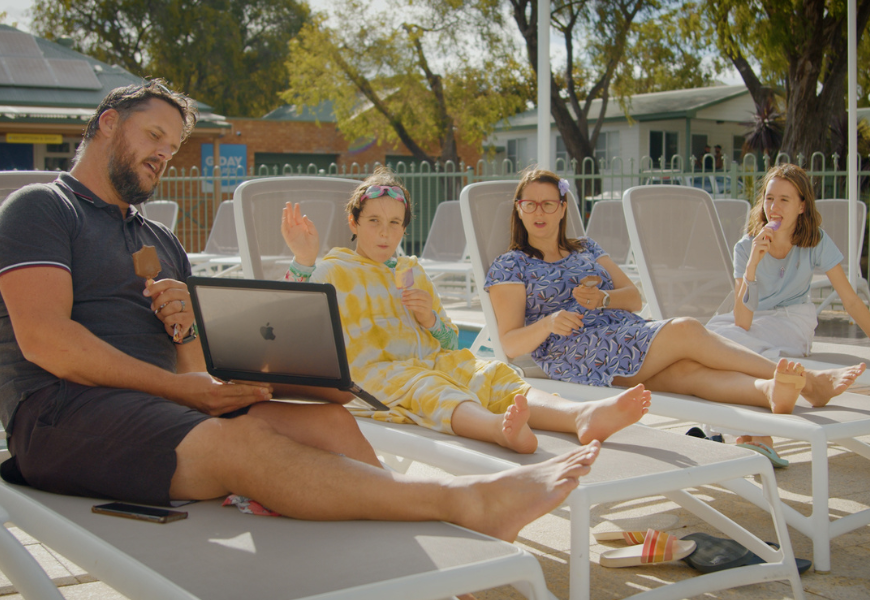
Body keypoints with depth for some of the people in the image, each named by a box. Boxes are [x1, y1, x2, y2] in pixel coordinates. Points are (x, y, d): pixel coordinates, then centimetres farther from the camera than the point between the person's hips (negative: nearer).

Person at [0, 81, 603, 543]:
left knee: (325, 420, -19)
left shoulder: (161, 241, 28)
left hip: (160, 400, 7)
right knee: (242, 443, -33)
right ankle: (468, 500, -43)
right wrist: (185, 388, -13)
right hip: (64, 410, -7)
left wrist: (185, 329, -3)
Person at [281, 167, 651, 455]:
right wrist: (303, 261, -14)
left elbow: (450, 342, 28)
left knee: (495, 377, -26)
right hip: (377, 369, -6)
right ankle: (499, 428, -74)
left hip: (436, 362, 6)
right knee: (429, 389, -40)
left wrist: (431, 319, 4)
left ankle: (580, 415, -54)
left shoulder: (411, 270, 29)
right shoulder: (336, 270, 13)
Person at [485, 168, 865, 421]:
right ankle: (806, 380, -29)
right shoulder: (510, 267, 7)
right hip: (577, 357, -6)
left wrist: (602, 299, -5)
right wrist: (550, 323, -22)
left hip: (630, 335, 6)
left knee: (688, 368, -28)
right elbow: (510, 344, -3)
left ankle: (769, 390, -55)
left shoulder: (585, 249, 23)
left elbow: (634, 298, 17)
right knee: (686, 331, -25)